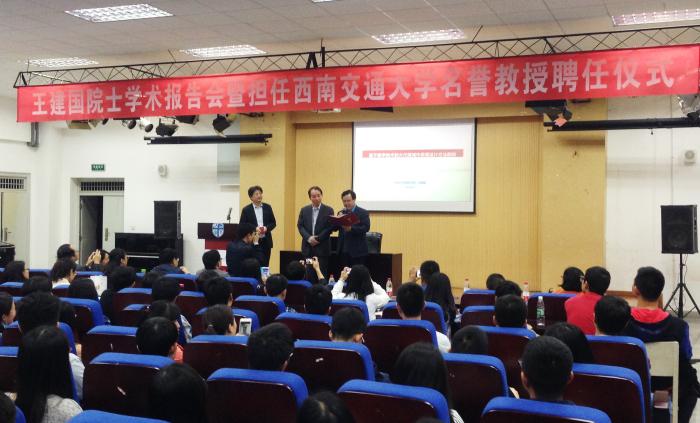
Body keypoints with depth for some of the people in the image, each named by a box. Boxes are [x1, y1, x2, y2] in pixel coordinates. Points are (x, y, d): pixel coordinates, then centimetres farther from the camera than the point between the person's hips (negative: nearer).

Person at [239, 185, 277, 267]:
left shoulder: (267, 207, 8)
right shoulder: (246, 210, 0)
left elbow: (273, 223, 11)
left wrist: (267, 228, -10)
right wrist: (255, 228, -16)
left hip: (266, 241, 3)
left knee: (265, 265, 4)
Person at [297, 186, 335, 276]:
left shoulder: (328, 210, 0)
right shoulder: (304, 210, 10)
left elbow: (330, 227, -6)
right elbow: (300, 225, 5)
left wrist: (318, 239, -13)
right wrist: (308, 238, -11)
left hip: (322, 248, -3)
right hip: (307, 248, 3)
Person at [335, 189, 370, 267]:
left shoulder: (363, 213, -1)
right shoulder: (341, 213, 15)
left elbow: (366, 228, -13)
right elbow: (334, 228, 8)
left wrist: (351, 228, -25)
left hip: (357, 251, -5)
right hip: (343, 251, 5)